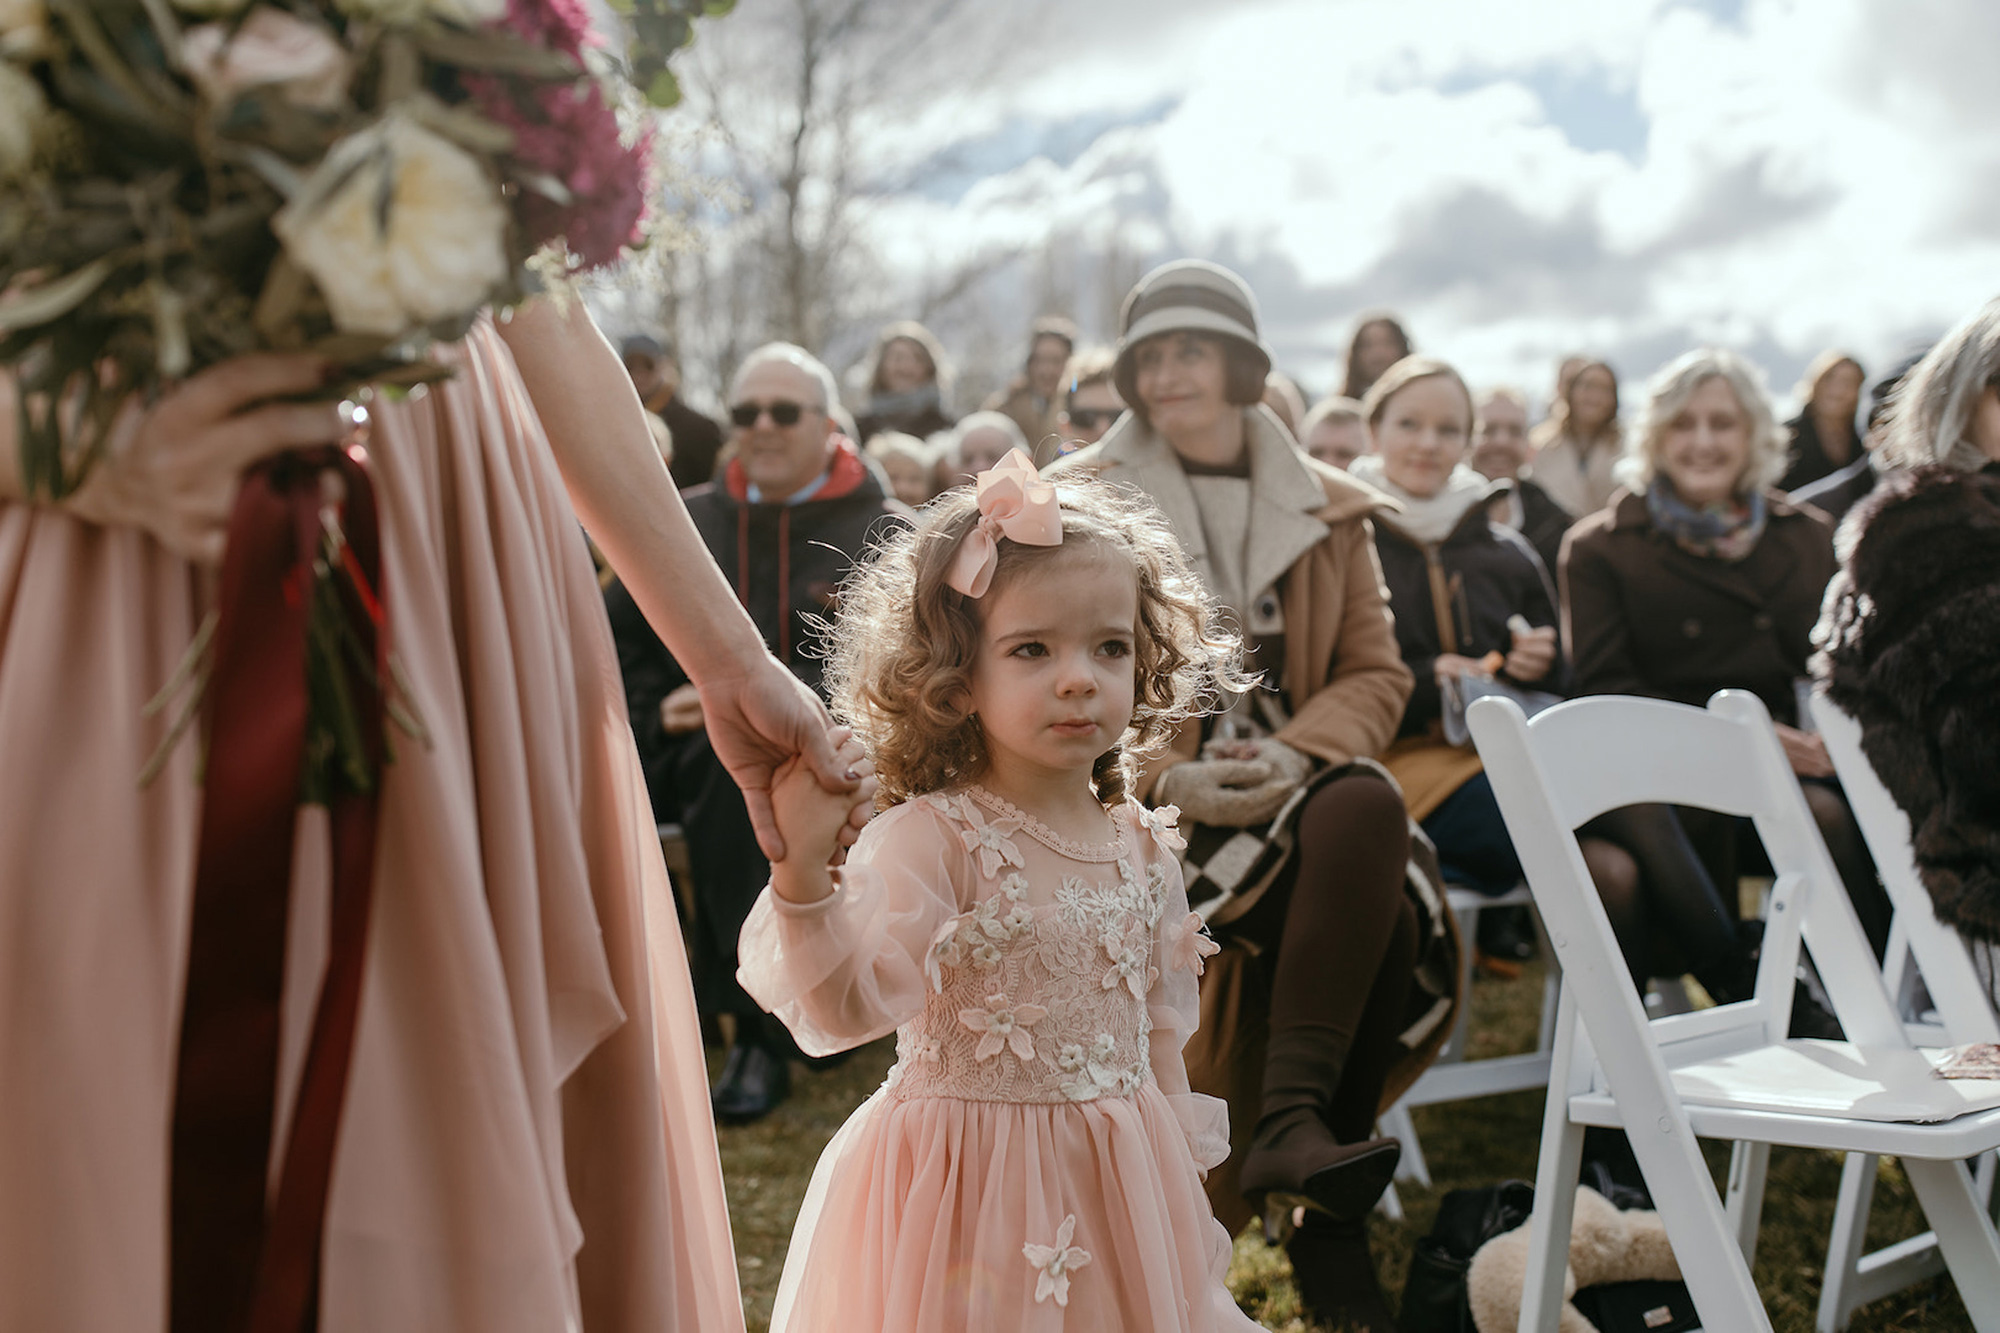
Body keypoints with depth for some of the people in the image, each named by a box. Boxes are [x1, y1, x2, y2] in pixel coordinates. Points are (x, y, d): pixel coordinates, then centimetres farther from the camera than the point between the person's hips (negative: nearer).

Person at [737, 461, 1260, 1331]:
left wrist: (1182, 1198, 14)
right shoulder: (929, 841, -16)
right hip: (970, 1193, -5)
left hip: (1116, 1191, 6)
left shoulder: (1143, 848, 3)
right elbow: (842, 1011, -27)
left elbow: (1157, 1038, 12)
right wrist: (804, 873, -42)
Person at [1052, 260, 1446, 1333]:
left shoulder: (1326, 509, 14)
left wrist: (1297, 752, -12)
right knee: (1366, 906, -31)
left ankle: (1289, 1122, -36)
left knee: (1367, 811, -34)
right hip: (1144, 808, -3)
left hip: (1296, 791, 4)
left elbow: (1376, 672, 10)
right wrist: (1167, 780, -16)